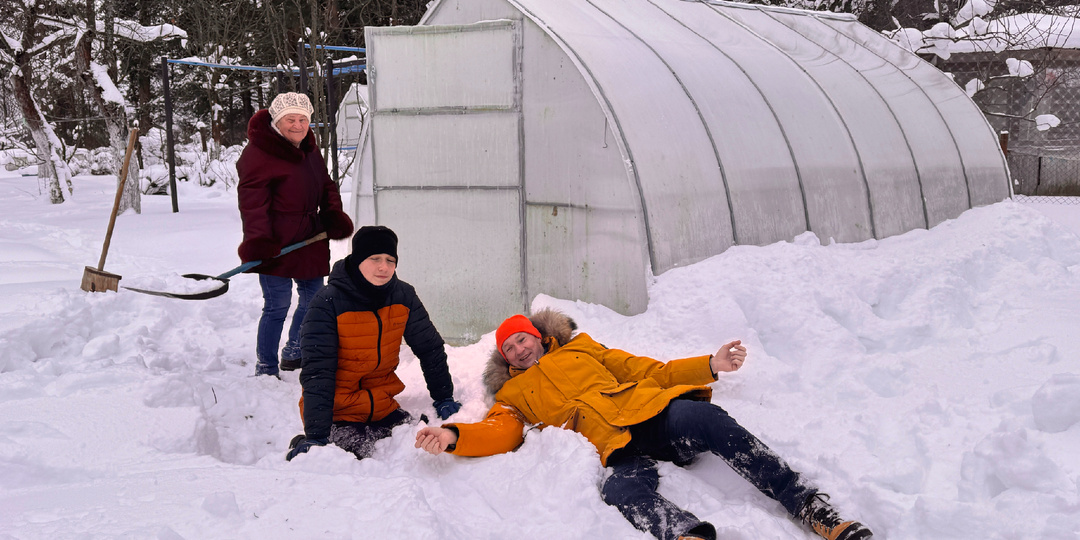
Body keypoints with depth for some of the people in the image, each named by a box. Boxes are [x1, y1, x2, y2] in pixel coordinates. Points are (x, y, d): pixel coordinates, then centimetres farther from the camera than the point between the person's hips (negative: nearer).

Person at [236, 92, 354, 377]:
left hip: (309, 239, 9)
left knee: (314, 297, 19)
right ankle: (265, 369, 5)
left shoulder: (309, 149, 12)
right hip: (276, 244, -9)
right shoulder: (258, 154, -14)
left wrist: (334, 215, 4)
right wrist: (258, 241, -30)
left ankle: (294, 354, 38)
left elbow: (325, 186, 22)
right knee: (277, 305, -8)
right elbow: (252, 201, -20)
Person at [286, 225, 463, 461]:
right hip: (336, 412, -5)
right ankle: (304, 448, 5)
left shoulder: (403, 296, -3)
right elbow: (317, 371, -22)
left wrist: (444, 398, 11)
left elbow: (430, 348, 10)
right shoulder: (328, 303, -18)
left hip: (382, 407, 5)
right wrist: (316, 436, -28)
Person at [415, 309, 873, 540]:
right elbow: (501, 433, 6)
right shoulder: (515, 395, 27)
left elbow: (647, 370, 25)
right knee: (622, 492, -37)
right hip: (618, 449, -1)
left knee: (712, 422, -30)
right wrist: (453, 436, -16)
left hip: (654, 411, 2)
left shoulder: (579, 350, 31)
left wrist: (709, 366, 11)